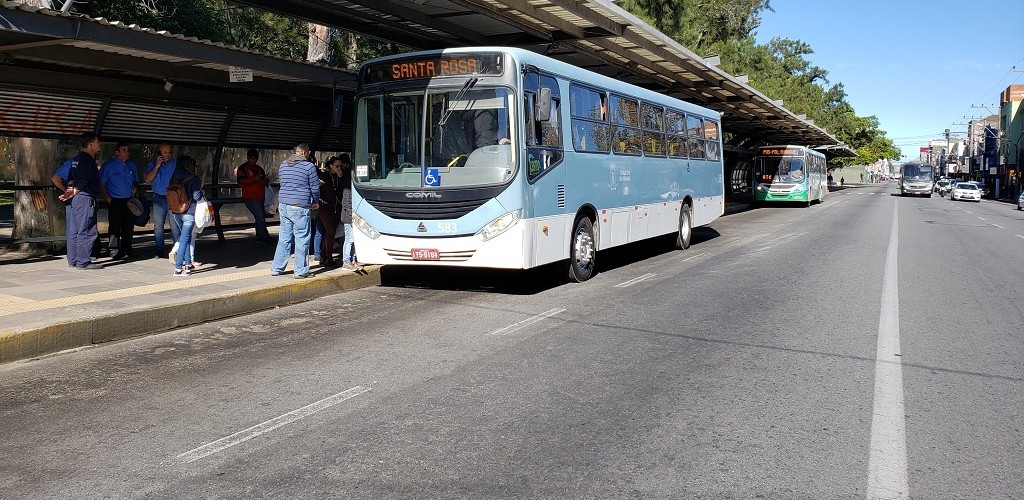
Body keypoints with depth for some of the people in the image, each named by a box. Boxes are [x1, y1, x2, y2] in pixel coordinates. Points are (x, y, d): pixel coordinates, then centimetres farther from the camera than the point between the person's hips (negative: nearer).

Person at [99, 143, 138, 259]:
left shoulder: (131, 165, 14)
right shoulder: (108, 165, -1)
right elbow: (101, 183, -1)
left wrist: (134, 190, 7)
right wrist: (107, 197, -9)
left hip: (129, 201, 5)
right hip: (115, 201, -5)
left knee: (129, 227, 7)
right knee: (114, 227, -5)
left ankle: (127, 250, 17)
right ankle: (115, 252, 1)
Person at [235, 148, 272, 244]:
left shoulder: (259, 169, 20)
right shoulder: (242, 168, 1)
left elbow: (266, 180, 28)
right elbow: (240, 181, -12)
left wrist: (265, 181, 3)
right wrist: (253, 179, -21)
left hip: (260, 197, 7)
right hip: (250, 198, -7)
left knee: (260, 218, 7)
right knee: (260, 217, -12)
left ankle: (260, 238, 15)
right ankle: (265, 237, -4)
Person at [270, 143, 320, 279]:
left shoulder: (283, 165, 12)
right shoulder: (309, 166, -7)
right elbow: (315, 187, -3)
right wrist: (316, 202, 14)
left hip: (283, 205, 6)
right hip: (300, 208, -6)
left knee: (284, 238, 14)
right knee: (302, 239, 1)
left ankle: (276, 268, 18)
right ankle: (301, 271, 5)